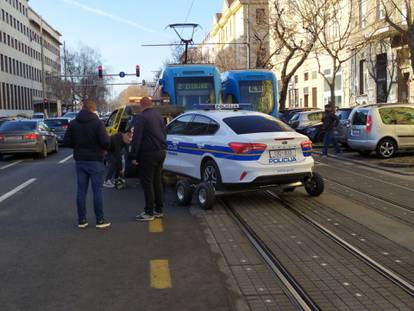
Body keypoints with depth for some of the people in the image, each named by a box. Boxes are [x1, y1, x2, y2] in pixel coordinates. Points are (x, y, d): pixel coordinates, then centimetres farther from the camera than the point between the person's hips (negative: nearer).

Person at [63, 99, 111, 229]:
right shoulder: (97, 122, -11)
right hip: (95, 160, -4)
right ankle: (100, 220, 6)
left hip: (80, 161, 5)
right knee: (97, 191, 2)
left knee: (81, 190, 9)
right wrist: (104, 148, 3)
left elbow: (67, 141, 1)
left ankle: (81, 220, 13)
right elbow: (105, 141, -18)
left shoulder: (73, 123, 4)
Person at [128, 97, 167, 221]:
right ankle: (159, 210, 21)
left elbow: (136, 138, -16)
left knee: (147, 183, -2)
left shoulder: (140, 118, -12)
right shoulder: (159, 116, 13)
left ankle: (149, 213, 0)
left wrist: (133, 156, -12)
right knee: (157, 181, 15)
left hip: (148, 154, -8)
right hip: (161, 152, 8)